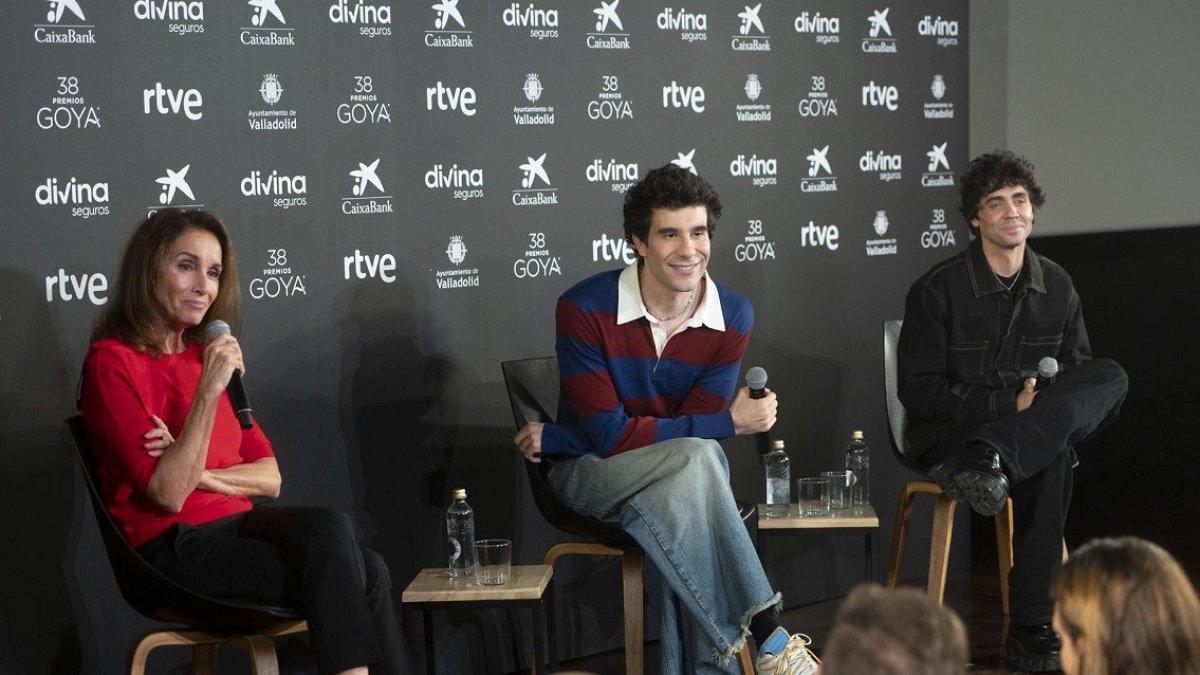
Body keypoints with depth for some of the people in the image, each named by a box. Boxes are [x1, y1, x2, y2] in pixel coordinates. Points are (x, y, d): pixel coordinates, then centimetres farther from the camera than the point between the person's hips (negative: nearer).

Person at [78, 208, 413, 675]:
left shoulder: (206, 356, 16)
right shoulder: (112, 361, -6)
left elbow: (270, 477, 11)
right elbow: (168, 494, -16)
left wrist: (199, 473, -8)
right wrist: (208, 391, -21)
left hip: (235, 525, 6)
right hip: (173, 549, -6)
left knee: (367, 569, -24)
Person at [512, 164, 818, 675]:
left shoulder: (733, 318, -9)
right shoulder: (584, 309, -17)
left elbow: (690, 428, -11)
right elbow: (609, 435, -19)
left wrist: (554, 438, -15)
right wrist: (730, 422, -21)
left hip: (682, 476, 2)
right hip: (590, 473, -2)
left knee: (680, 504, -36)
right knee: (697, 456, -33)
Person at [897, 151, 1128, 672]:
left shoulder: (1057, 287, 8)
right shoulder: (938, 290, -7)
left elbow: (1077, 374, 15)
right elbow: (920, 392, -10)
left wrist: (1056, 410, -10)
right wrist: (1009, 402, -19)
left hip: (1035, 424, 6)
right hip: (951, 434, -5)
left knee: (1111, 378, -27)